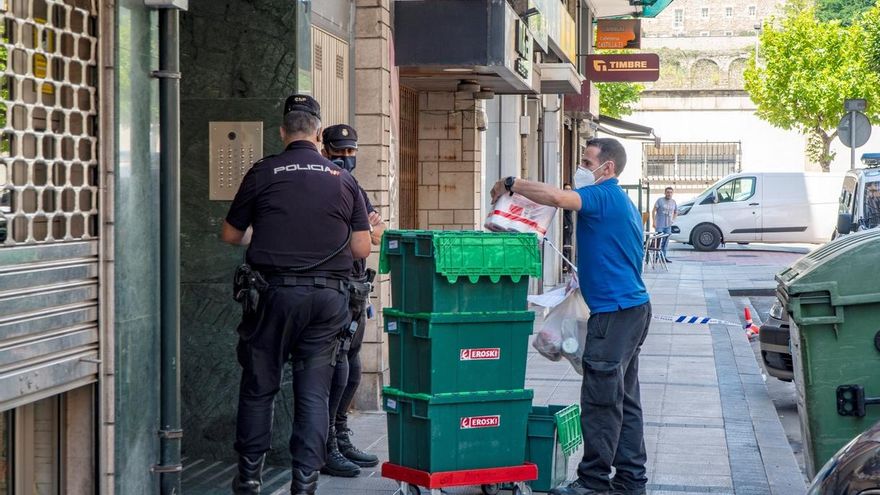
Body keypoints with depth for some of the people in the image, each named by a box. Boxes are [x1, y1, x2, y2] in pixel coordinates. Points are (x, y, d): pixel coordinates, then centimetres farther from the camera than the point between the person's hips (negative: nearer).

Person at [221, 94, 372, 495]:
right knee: (314, 392, 6)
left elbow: (230, 235, 6)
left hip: (274, 293, -1)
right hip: (329, 295, 1)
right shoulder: (343, 179, 4)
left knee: (259, 385, 11)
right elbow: (362, 249, 3)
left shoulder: (263, 173, -1)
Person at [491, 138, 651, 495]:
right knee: (624, 400, 12)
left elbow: (557, 197, -30)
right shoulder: (621, 202, 20)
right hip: (632, 307, 11)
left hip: (615, 311, -11)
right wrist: (585, 278, 25)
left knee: (601, 399, -7)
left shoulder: (604, 195, -12)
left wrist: (511, 184, -19)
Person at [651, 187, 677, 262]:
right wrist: (654, 221, -13)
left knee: (666, 242, 10)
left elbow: (676, 212, 25)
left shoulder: (674, 202, 11)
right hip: (659, 225, -5)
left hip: (668, 225, 6)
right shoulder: (660, 200, -5)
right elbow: (654, 211, -6)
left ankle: (664, 256, 17)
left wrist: (673, 220, 8)